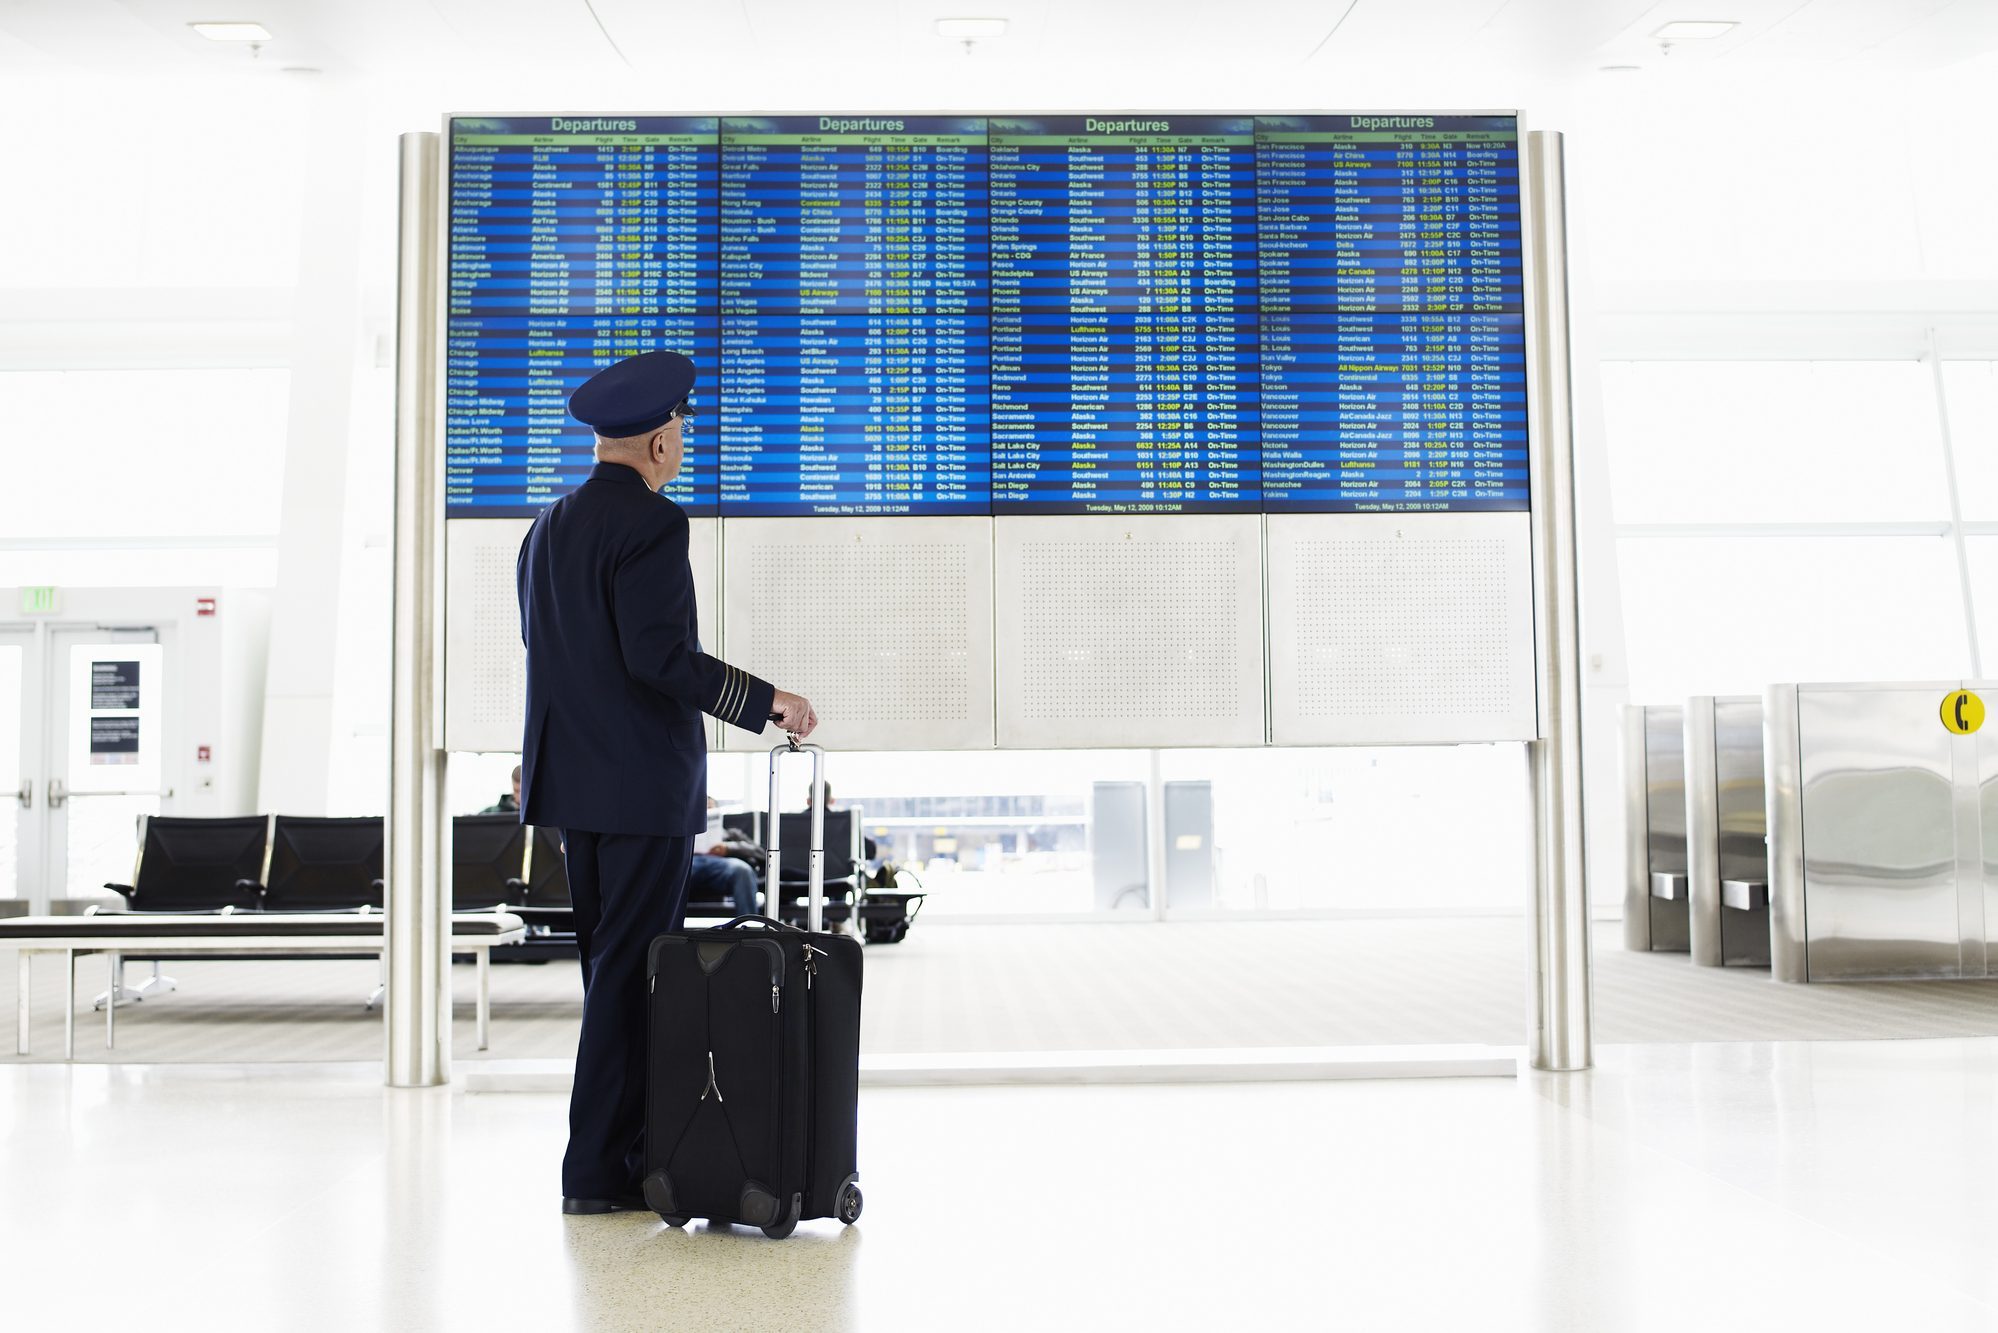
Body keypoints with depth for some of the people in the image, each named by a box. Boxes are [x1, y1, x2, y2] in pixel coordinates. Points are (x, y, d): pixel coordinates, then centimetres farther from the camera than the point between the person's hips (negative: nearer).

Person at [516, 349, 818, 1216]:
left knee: (612, 971, 13)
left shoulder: (548, 529, 14)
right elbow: (660, 655, -21)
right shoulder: (651, 523, -13)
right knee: (631, 974, -3)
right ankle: (599, 1169, 1)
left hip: (573, 783, 9)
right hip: (644, 785, -9)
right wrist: (767, 701, -14)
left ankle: (629, 1153, 19)